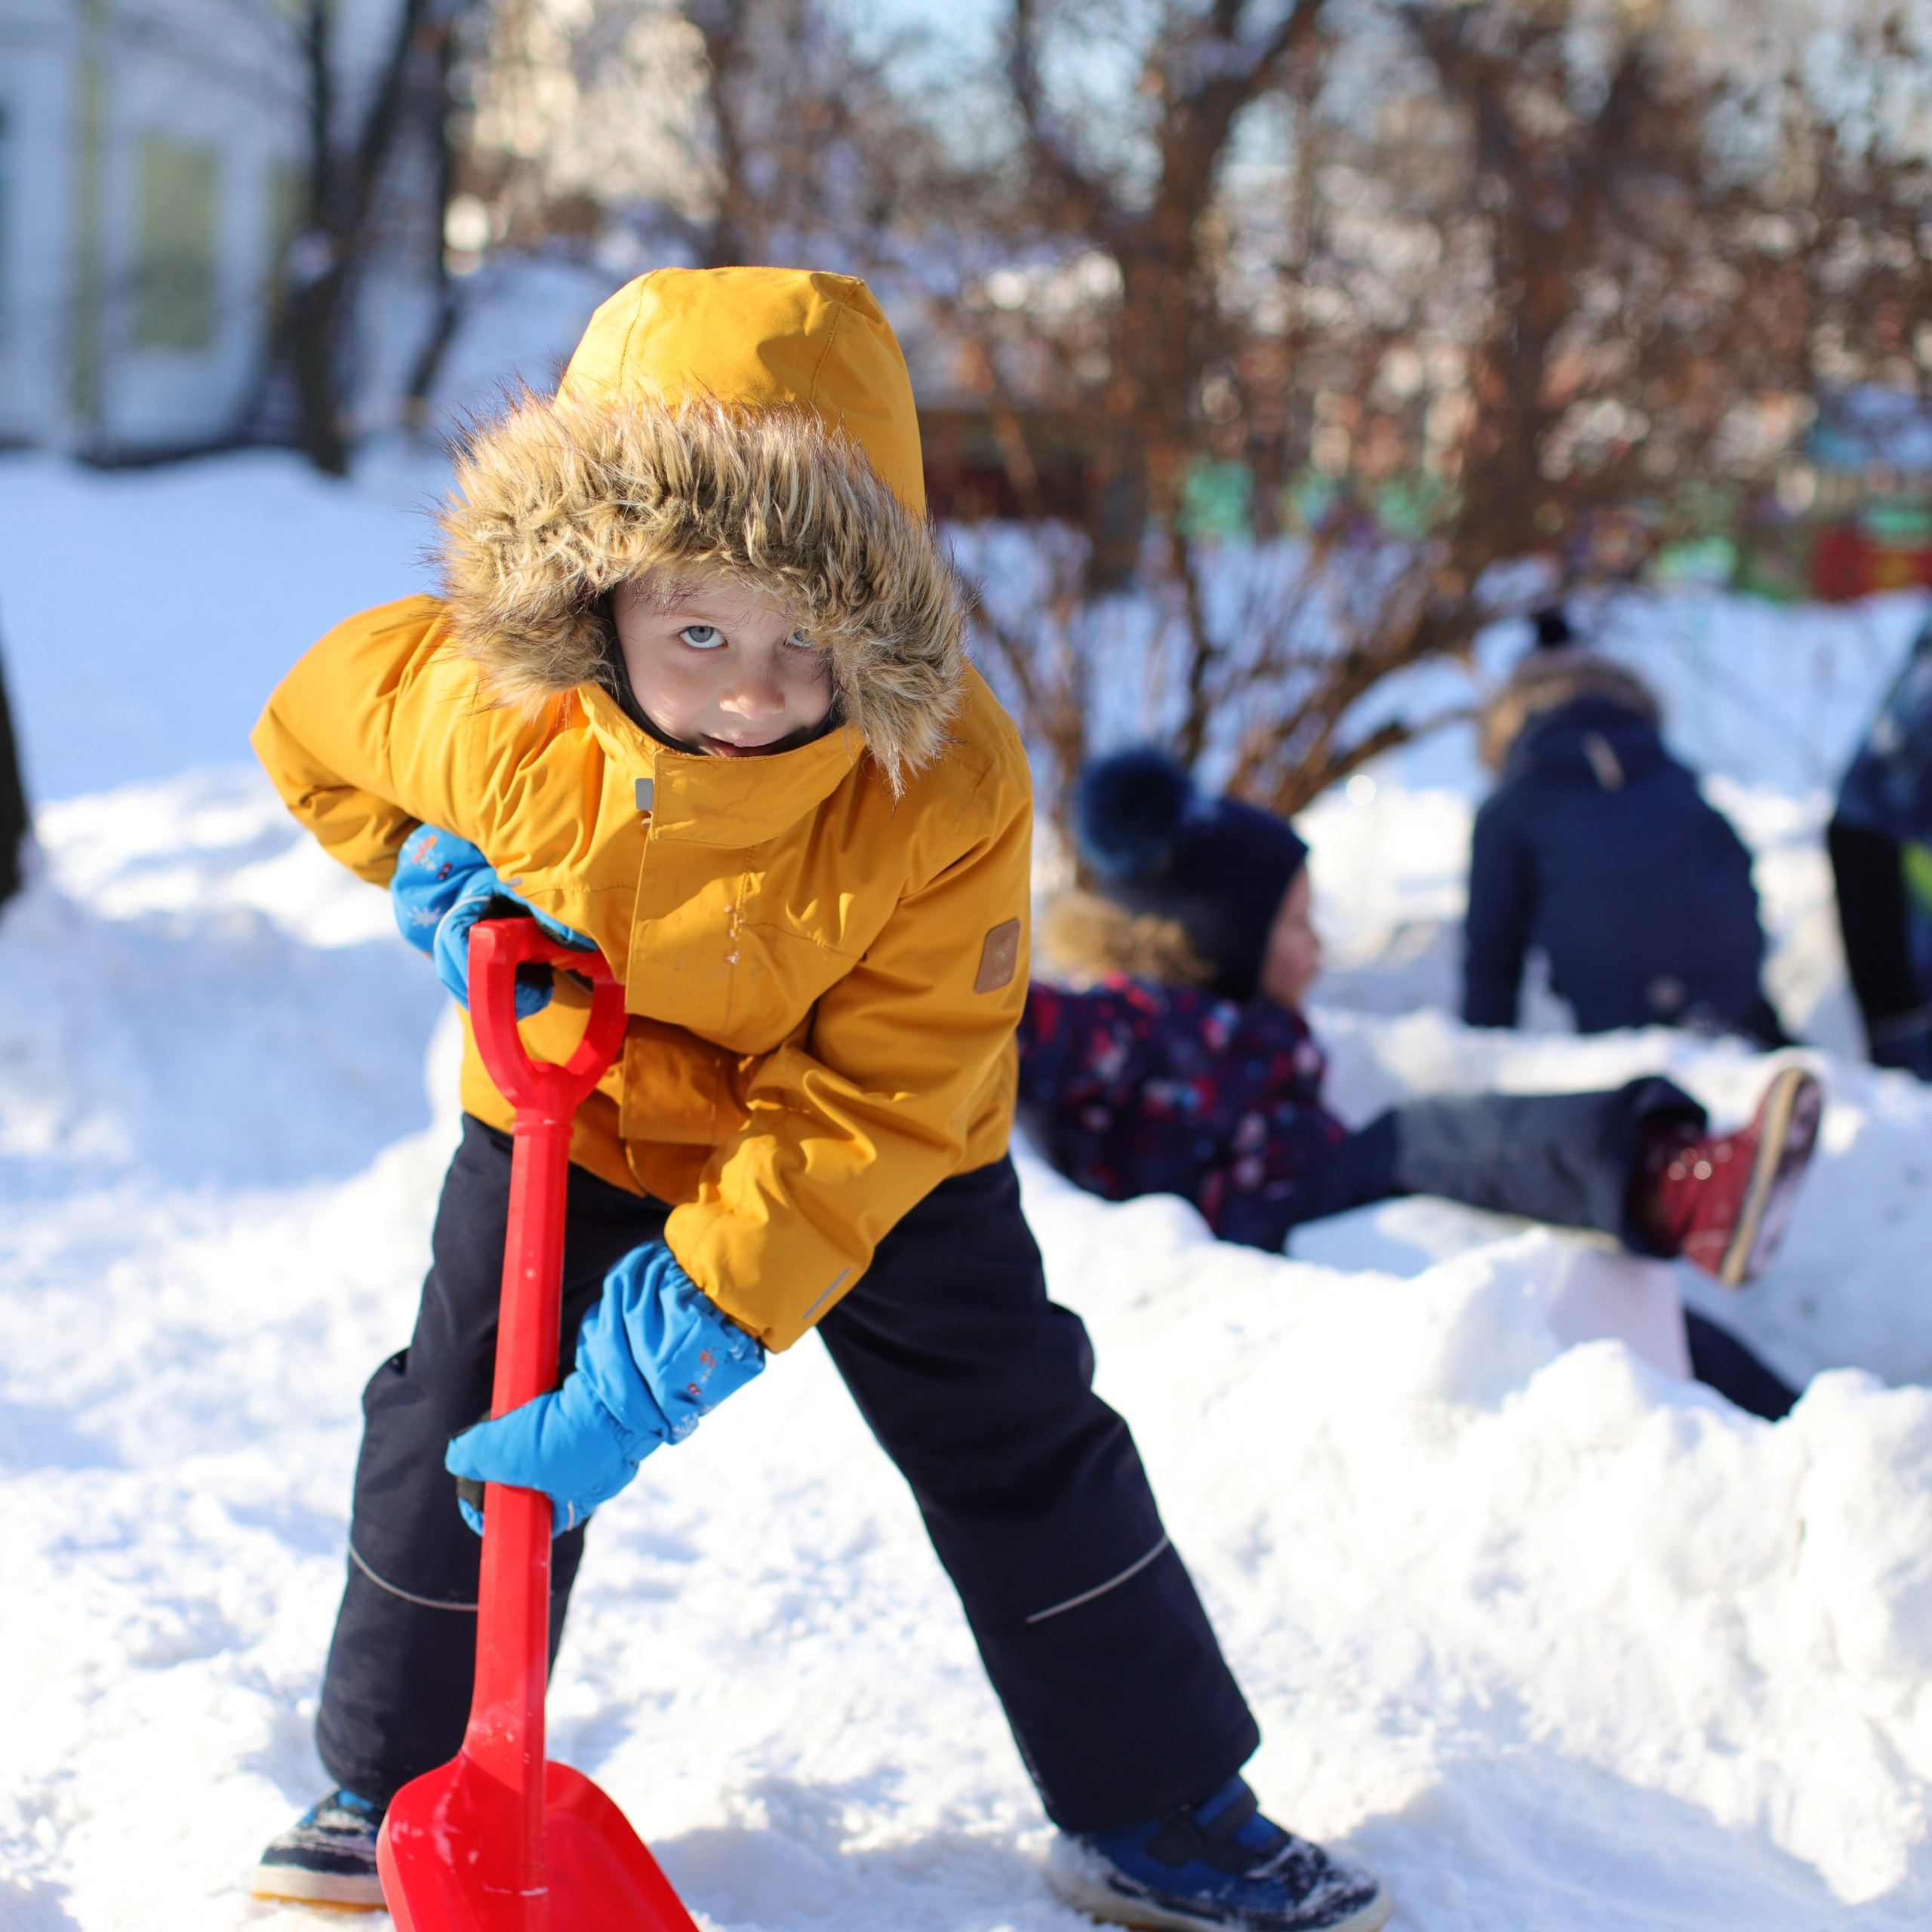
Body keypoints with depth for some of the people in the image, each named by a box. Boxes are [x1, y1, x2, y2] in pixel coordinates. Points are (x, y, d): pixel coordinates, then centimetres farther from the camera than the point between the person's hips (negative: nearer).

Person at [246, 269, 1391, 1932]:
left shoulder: (946, 791, -36)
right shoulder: (475, 706, -29)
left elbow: (866, 1108, -32)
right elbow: (310, 728, -3)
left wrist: (675, 1345, -35)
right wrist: (438, 876, -20)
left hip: (869, 1162, -1)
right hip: (573, 1121, 2)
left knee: (1024, 1445, 2)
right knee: (460, 1426, 5)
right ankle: (403, 1782, 29)